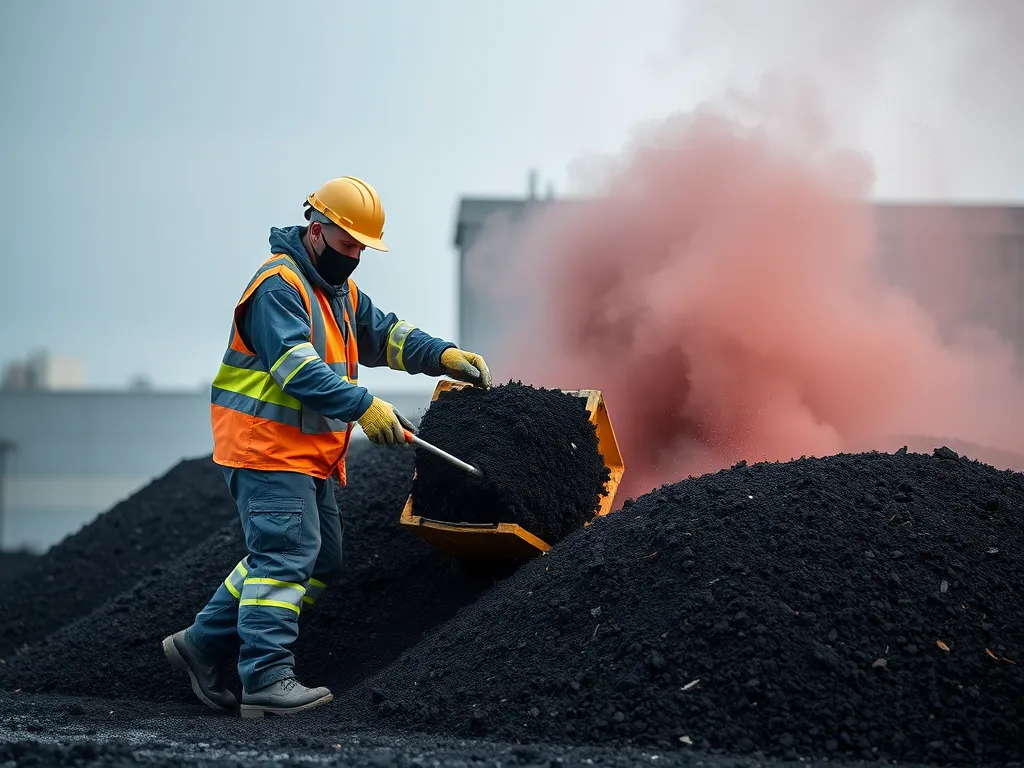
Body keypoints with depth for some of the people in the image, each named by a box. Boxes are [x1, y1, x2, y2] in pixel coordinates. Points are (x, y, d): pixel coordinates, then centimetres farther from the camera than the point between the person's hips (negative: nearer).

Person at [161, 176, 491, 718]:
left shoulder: (341, 292, 19)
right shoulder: (278, 285, -15)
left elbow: (385, 335, 18)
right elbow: (298, 366, -25)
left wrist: (445, 356, 2)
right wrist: (364, 406, -29)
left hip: (309, 457, 10)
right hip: (266, 446, -10)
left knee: (320, 560, 13)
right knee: (285, 553, -15)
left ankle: (205, 643, 18)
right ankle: (268, 680, -17)